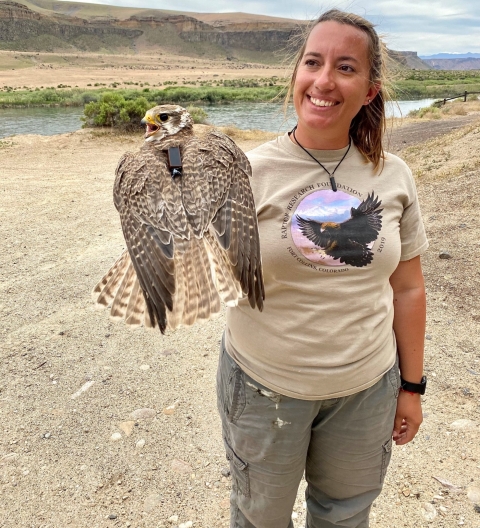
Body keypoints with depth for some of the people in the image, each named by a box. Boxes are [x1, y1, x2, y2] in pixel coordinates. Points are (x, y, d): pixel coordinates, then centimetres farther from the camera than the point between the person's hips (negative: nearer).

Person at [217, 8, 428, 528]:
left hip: (367, 388, 3)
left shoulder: (393, 176, -5)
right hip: (264, 386, -2)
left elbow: (407, 289, 2)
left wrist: (411, 386, 7)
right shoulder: (250, 172, -13)